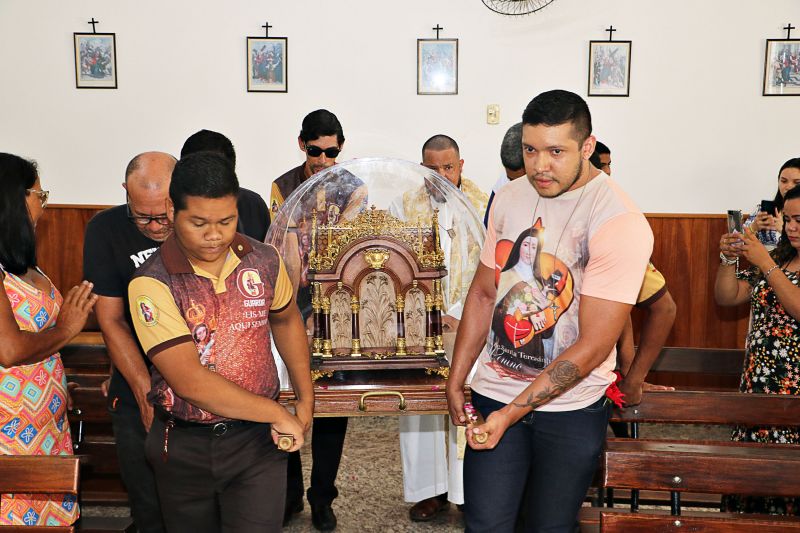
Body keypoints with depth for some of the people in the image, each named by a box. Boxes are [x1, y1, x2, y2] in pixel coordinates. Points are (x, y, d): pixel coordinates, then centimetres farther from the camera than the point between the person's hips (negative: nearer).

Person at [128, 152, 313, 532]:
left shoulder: (264, 261, -5)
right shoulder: (151, 283, -18)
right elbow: (190, 382, -24)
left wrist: (305, 399, 12)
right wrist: (277, 413, -17)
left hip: (257, 441, 1)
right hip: (184, 446, -1)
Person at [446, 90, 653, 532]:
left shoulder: (620, 223, -17)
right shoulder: (508, 199, 1)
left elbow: (593, 346, -19)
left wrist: (511, 413, -20)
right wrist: (455, 382, 8)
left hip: (569, 406, -3)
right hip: (494, 392, 4)